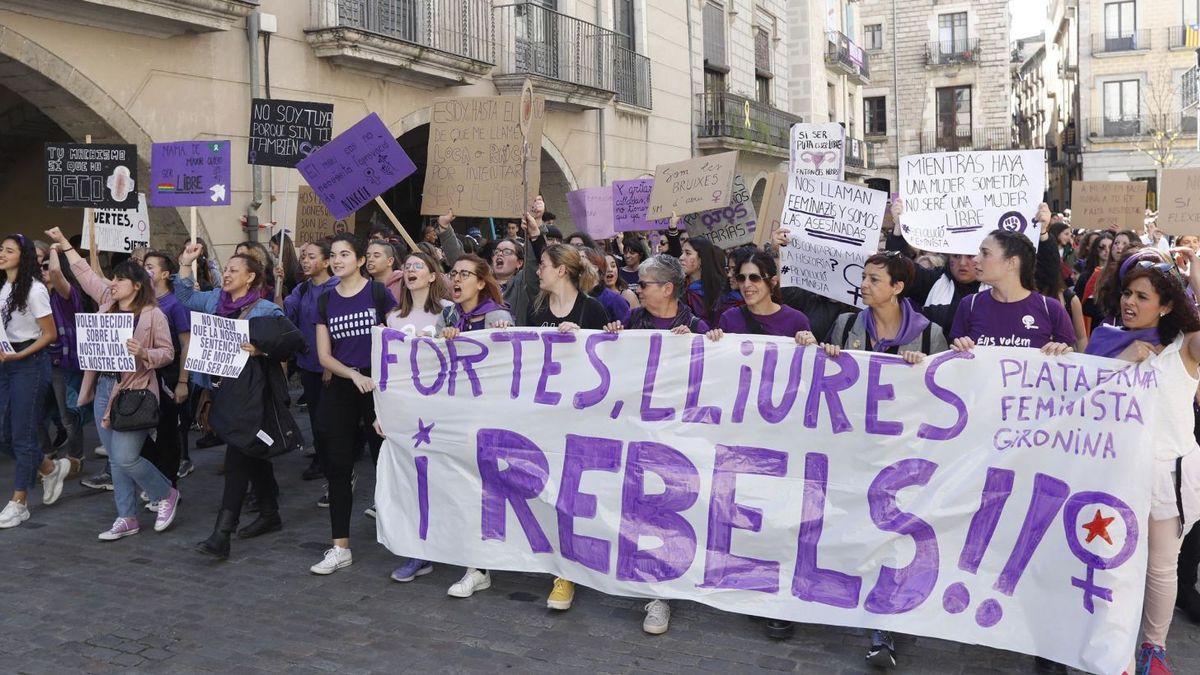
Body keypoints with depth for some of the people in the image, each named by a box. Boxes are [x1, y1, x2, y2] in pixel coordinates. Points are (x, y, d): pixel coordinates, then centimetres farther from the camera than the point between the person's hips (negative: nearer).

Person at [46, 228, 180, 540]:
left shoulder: (153, 314, -8)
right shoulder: (107, 302, 9)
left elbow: (167, 352, -7)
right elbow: (85, 273, 20)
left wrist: (143, 354, -25)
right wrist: (64, 244, 22)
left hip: (135, 393, -7)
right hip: (104, 389, 7)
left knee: (125, 458, -10)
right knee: (115, 459, 10)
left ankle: (167, 495, 14)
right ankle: (127, 518, 19)